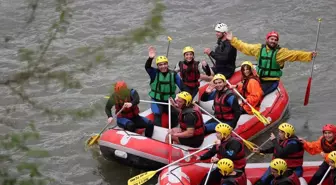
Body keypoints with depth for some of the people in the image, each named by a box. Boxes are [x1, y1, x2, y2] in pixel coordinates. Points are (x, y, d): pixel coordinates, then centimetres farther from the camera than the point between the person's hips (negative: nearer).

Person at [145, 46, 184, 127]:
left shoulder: (173, 74, 0)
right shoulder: (154, 73, -4)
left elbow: (182, 86, -3)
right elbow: (147, 67, -23)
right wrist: (150, 58, -43)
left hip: (169, 101, 2)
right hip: (156, 101, -2)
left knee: (175, 114, -19)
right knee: (157, 114, -27)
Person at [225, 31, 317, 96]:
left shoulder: (280, 52, -5)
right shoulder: (259, 48, 6)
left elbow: (295, 54, -12)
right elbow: (244, 47, 12)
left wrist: (309, 55, -23)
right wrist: (232, 40, 11)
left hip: (272, 82, -5)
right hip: (259, 80, 5)